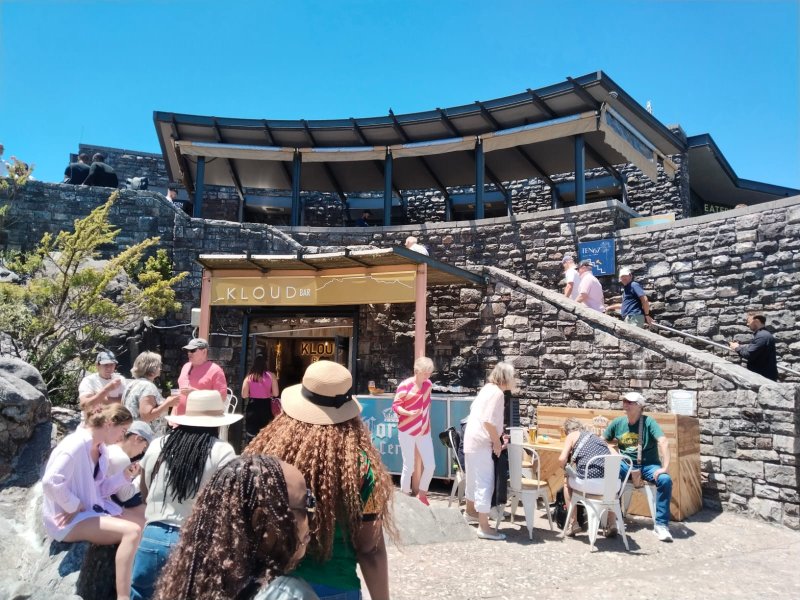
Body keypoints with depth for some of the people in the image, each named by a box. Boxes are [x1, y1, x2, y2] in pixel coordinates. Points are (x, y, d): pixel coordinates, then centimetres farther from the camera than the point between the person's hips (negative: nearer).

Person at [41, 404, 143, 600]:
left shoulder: (101, 449, 8)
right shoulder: (76, 445, -21)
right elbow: (50, 482, -28)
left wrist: (124, 477, -2)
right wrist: (75, 506, -18)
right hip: (69, 519, -9)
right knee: (131, 531, -25)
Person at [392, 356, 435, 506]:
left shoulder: (428, 384, 3)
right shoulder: (405, 386, -14)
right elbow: (395, 406, -12)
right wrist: (408, 413, -28)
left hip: (424, 431, 5)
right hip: (407, 432, -5)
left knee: (430, 465, 3)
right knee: (408, 467, -2)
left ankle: (422, 495, 25)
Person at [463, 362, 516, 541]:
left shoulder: (488, 388, 12)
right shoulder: (497, 393, -18)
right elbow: (489, 421, -25)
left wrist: (496, 437, 17)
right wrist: (497, 442, -13)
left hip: (472, 440, 10)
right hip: (481, 443, -10)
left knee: (474, 478, 24)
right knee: (485, 482, -6)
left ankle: (470, 510, 42)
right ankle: (484, 527, -2)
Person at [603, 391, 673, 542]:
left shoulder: (648, 422, -11)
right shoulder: (618, 422, 1)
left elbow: (664, 443, -22)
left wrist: (665, 467, -32)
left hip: (648, 465, -2)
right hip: (625, 464, 2)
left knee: (665, 480, -30)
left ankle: (661, 524, -16)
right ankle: (610, 517, -11)